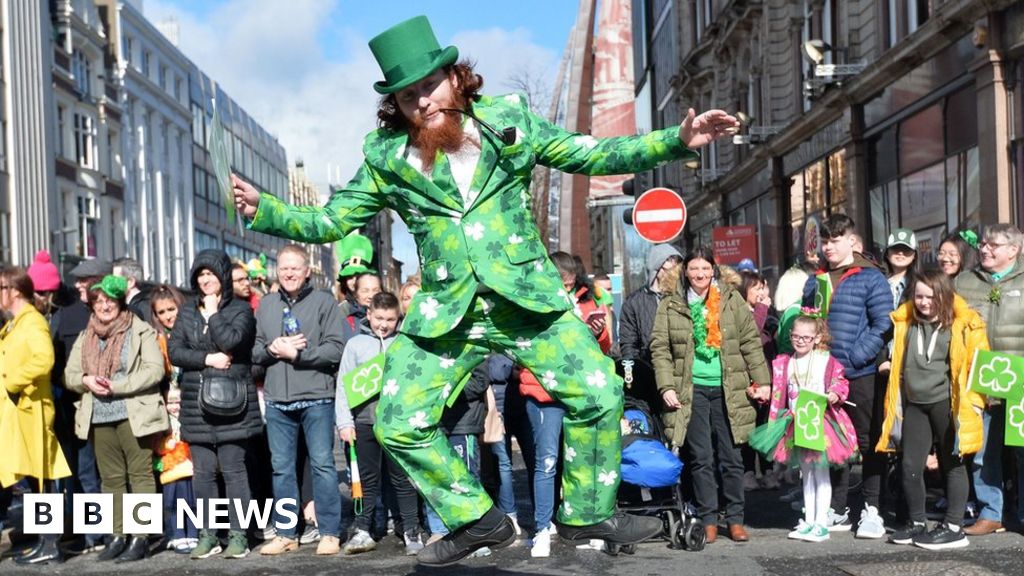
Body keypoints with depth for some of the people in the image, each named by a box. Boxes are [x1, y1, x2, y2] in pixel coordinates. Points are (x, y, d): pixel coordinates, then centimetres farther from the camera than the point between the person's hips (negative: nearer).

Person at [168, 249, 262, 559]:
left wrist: (213, 312, -5)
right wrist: (208, 359, -10)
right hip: (197, 404, 4)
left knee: (233, 470, -2)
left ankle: (237, 535, 4)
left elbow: (231, 341, -16)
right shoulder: (187, 312, 14)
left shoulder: (240, 309, 1)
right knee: (202, 472, 6)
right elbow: (174, 350, 3)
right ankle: (208, 535, 14)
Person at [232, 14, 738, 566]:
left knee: (599, 394, -9)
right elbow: (328, 221, 8)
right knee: (398, 425, -5)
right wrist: (263, 210, -8)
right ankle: (475, 519, 15)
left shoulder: (507, 118, 2)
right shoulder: (385, 157, 1)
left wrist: (677, 140, -4)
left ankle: (588, 512, 15)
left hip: (527, 297, 0)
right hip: (444, 311, 1)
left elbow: (591, 154, 5)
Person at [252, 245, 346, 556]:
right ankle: (286, 533, 18)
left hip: (316, 398, -4)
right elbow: (253, 351, 10)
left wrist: (296, 353, -15)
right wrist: (272, 349, -10)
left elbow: (335, 349, -9)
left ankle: (330, 533, 7)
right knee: (282, 468, 9)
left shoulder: (324, 302, -1)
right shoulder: (266, 305, 11)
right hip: (276, 400, 4)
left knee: (322, 464, 0)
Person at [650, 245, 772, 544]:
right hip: (691, 391, 0)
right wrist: (667, 387, -6)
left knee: (731, 457, 4)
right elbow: (660, 349, 3)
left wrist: (762, 381, 1)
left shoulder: (732, 300, 6)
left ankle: (735, 519, 15)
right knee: (701, 459, 1)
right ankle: (708, 520, 10)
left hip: (728, 391, 1)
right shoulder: (670, 306, 4)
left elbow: (751, 342, 6)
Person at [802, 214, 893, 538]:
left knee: (869, 442, 4)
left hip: (861, 375, -5)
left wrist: (854, 357, -17)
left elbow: (883, 325, -11)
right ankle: (837, 511, 20)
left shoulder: (870, 278, -4)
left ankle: (872, 511, 13)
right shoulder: (815, 281, 13)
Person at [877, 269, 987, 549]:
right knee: (910, 466, 6)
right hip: (914, 404, 5)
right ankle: (917, 524, 20)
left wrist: (972, 398, -8)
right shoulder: (906, 323, 8)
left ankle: (954, 528, 11)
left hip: (947, 403, -5)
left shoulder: (963, 325, -6)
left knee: (952, 464, 4)